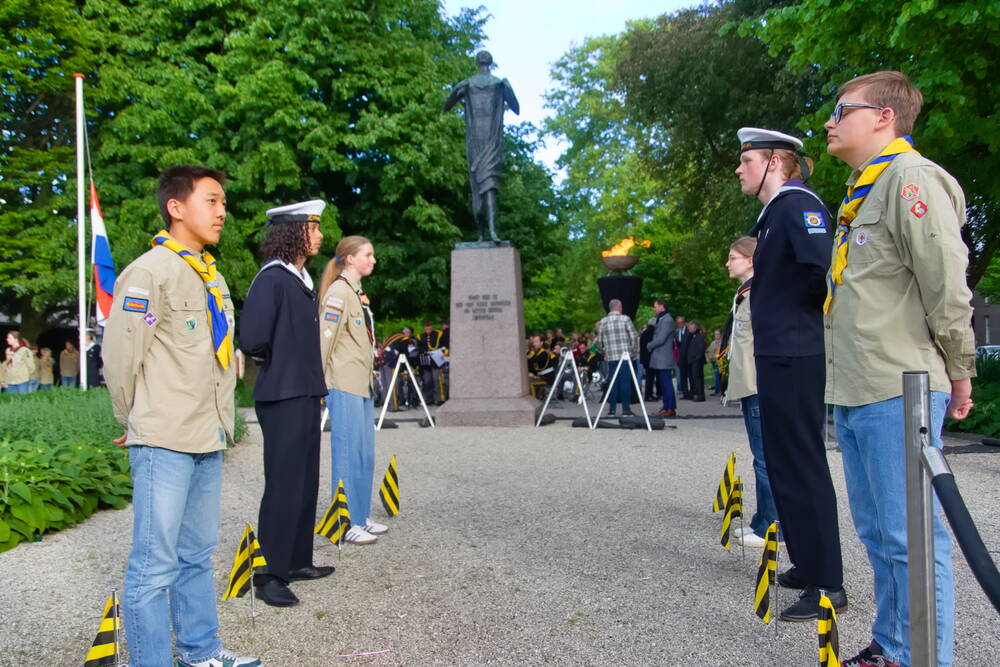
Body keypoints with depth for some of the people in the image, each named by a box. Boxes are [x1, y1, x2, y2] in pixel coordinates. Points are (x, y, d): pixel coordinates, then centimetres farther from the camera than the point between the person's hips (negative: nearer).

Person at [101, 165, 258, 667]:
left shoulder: (213, 277, 16)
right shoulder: (149, 272, -10)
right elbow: (119, 359, -11)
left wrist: (222, 418, 16)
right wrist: (139, 426, 0)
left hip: (209, 440, 8)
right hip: (164, 443, -8)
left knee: (197, 555, 18)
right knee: (155, 565, -1)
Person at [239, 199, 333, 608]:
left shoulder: (302, 279, 14)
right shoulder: (272, 279, -15)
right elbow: (251, 338, -24)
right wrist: (273, 361, -5)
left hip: (306, 395, 9)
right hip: (283, 398, -9)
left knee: (305, 483, 15)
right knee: (284, 485, -4)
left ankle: (297, 561, 28)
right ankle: (269, 575, 7)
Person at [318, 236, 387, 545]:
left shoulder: (358, 293, 17)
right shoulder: (338, 292, -11)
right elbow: (324, 339, -16)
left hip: (362, 385, 9)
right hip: (344, 387, -9)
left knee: (365, 455, 13)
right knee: (348, 454, -4)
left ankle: (362, 517, 22)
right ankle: (348, 523, 4)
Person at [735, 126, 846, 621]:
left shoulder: (799, 204, -12)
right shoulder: (773, 213, 18)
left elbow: (827, 268, -27)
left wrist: (813, 318, -13)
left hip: (795, 360, -10)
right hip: (777, 357, 10)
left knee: (803, 468, -4)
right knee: (784, 466, 17)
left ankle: (828, 584, 6)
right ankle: (809, 564, 29)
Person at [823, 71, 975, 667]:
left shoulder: (912, 179, -8)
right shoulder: (862, 192, 22)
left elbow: (948, 286, -15)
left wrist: (958, 373, -8)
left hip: (899, 394, -10)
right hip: (853, 394, 10)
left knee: (911, 537, -4)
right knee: (877, 532, 16)